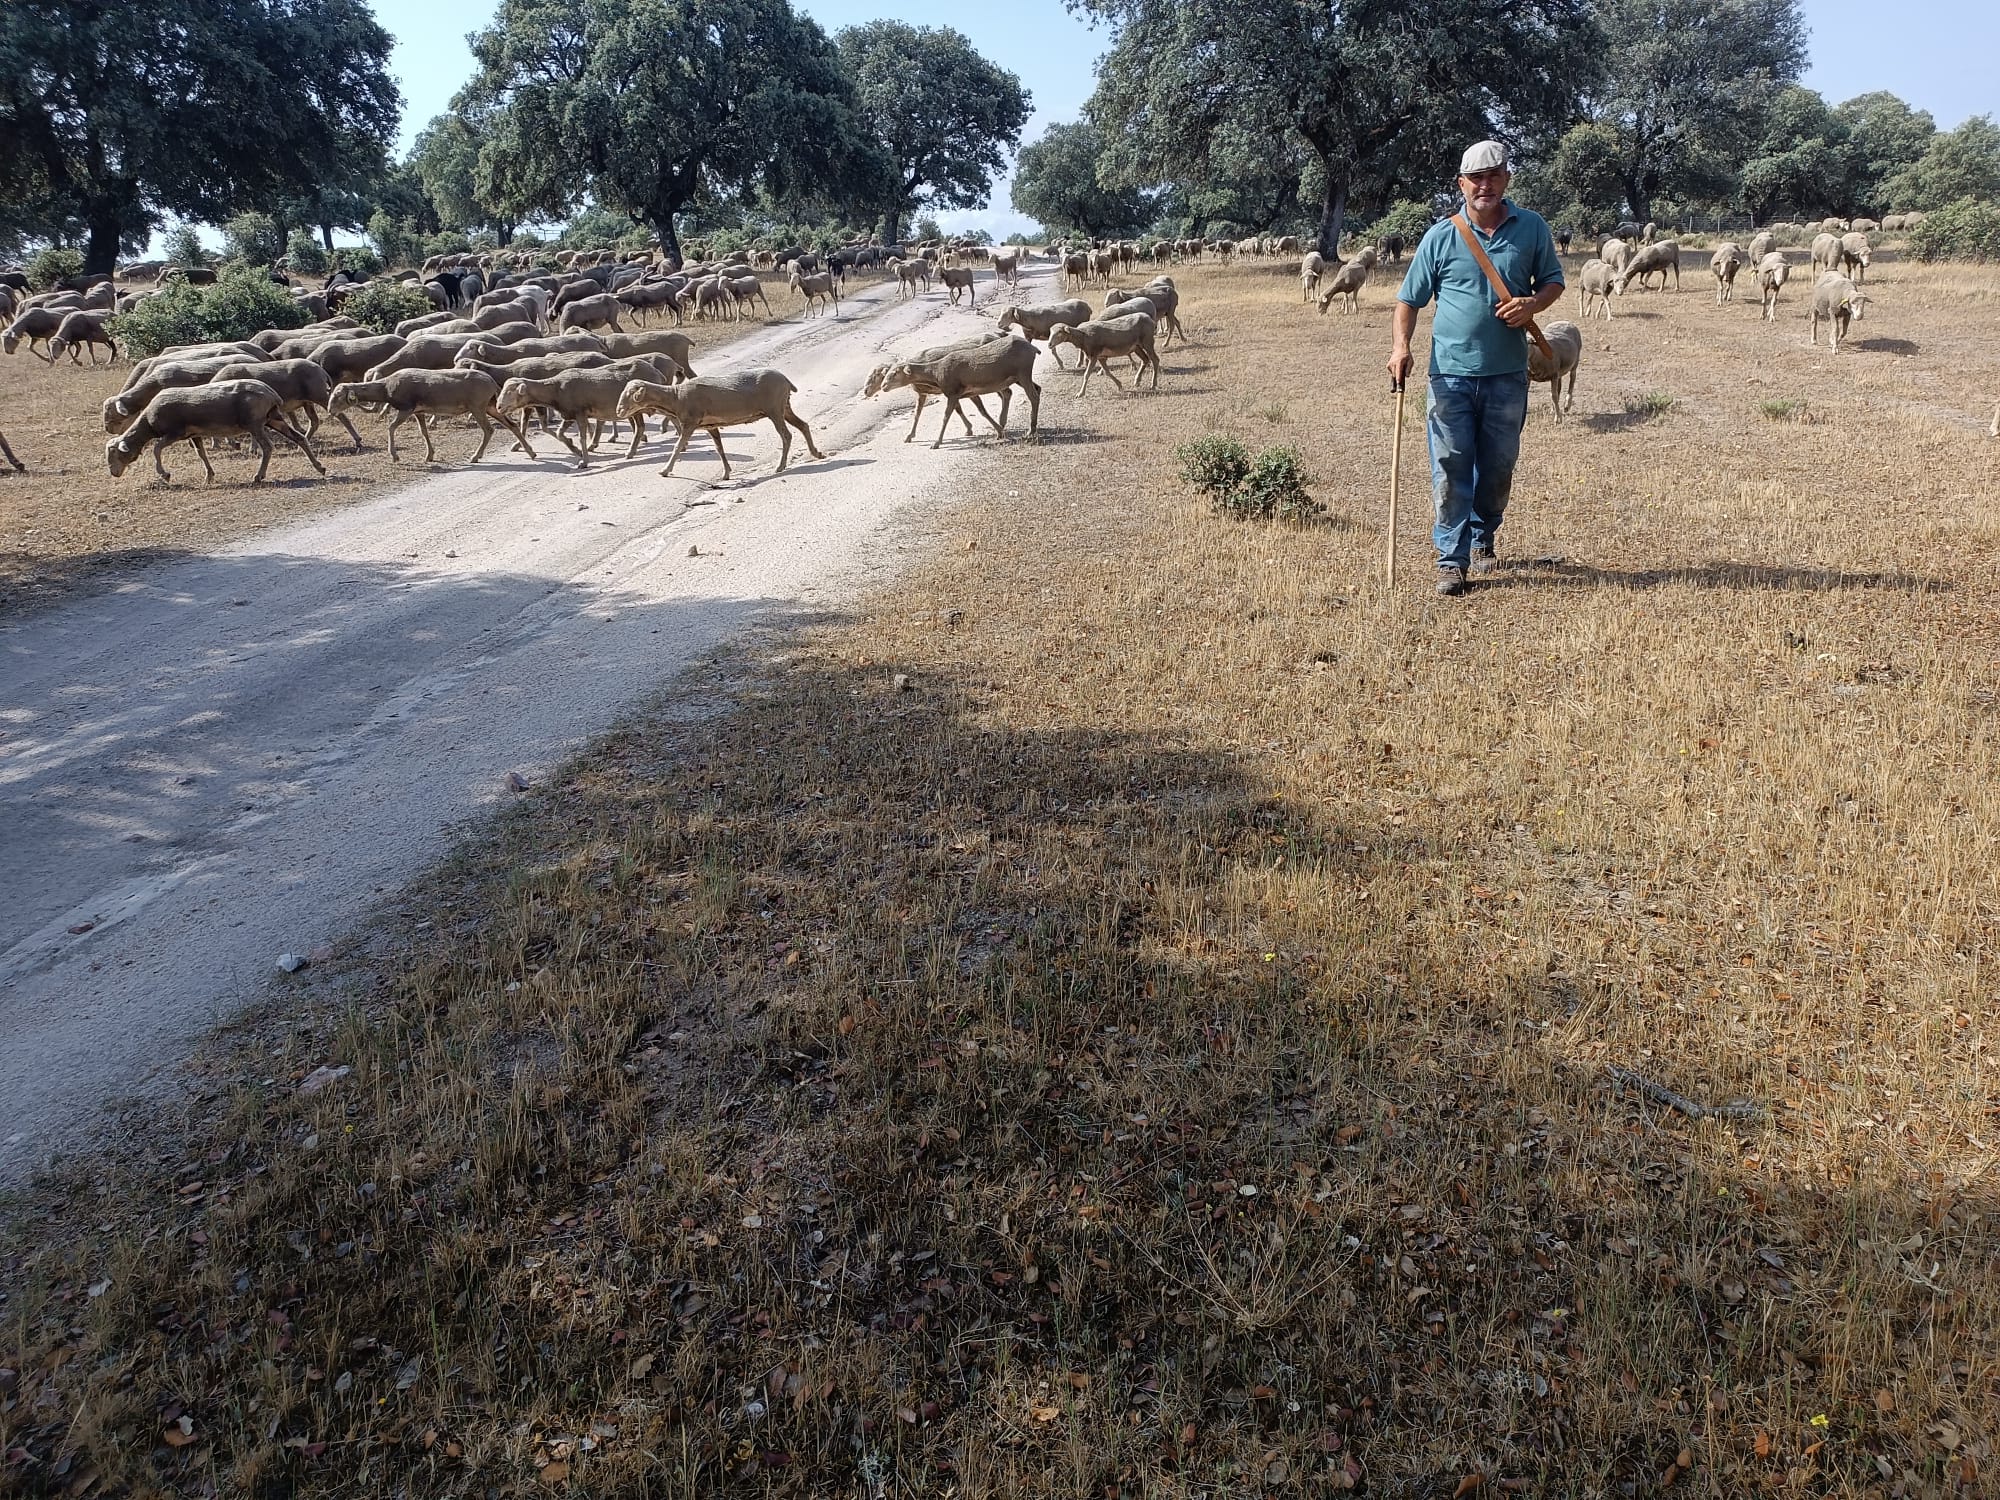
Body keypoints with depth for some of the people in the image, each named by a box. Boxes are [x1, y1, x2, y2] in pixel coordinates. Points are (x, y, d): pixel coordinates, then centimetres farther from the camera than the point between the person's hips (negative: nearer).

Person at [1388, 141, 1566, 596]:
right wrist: (1401, 346, -11)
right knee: (1451, 466, -5)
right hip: (1451, 373, -2)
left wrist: (1533, 304, -7)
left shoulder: (1532, 228, 6)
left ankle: (1483, 537, 34)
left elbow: (1553, 280, 16)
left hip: (1508, 373, 2)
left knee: (1499, 465, 11)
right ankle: (1452, 559, 1)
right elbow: (1410, 298, 5)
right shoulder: (1441, 236, 1)